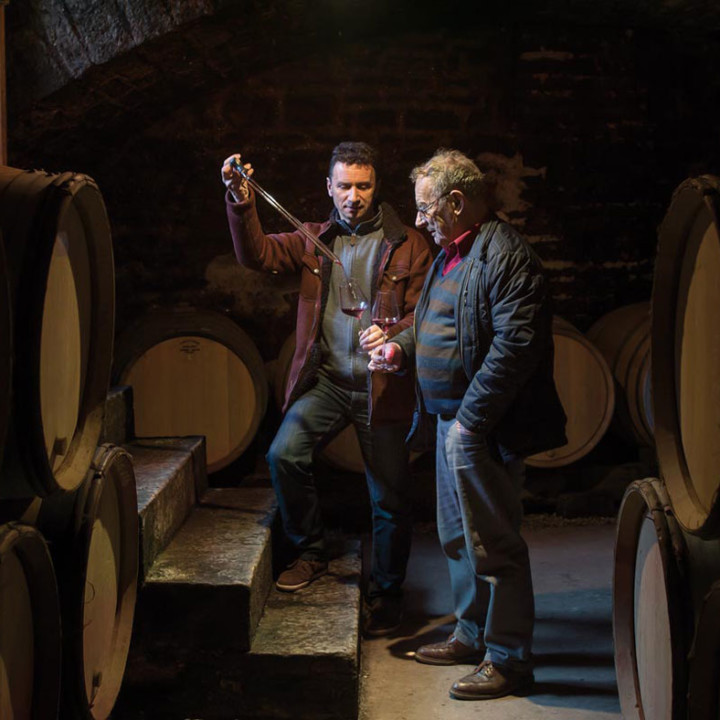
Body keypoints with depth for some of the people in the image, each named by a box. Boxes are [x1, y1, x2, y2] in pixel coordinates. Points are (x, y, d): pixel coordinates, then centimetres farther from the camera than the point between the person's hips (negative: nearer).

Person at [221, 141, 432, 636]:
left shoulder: (408, 246, 2)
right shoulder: (315, 240, 9)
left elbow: (423, 313, -1)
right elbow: (257, 254, -4)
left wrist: (392, 338, -20)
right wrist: (241, 202, -18)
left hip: (381, 386, -2)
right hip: (325, 381, 2)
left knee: (390, 499, 3)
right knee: (284, 453, -20)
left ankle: (386, 595, 25)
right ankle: (311, 553, 5)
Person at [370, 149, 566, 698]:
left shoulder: (505, 254, -17)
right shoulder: (451, 253, 14)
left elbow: (516, 344, -24)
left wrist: (470, 420, -23)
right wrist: (401, 347, 8)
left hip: (483, 428, -10)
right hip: (452, 419, 10)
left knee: (493, 544, 0)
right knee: (457, 537, 20)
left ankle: (509, 662, 13)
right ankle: (472, 635, 36)